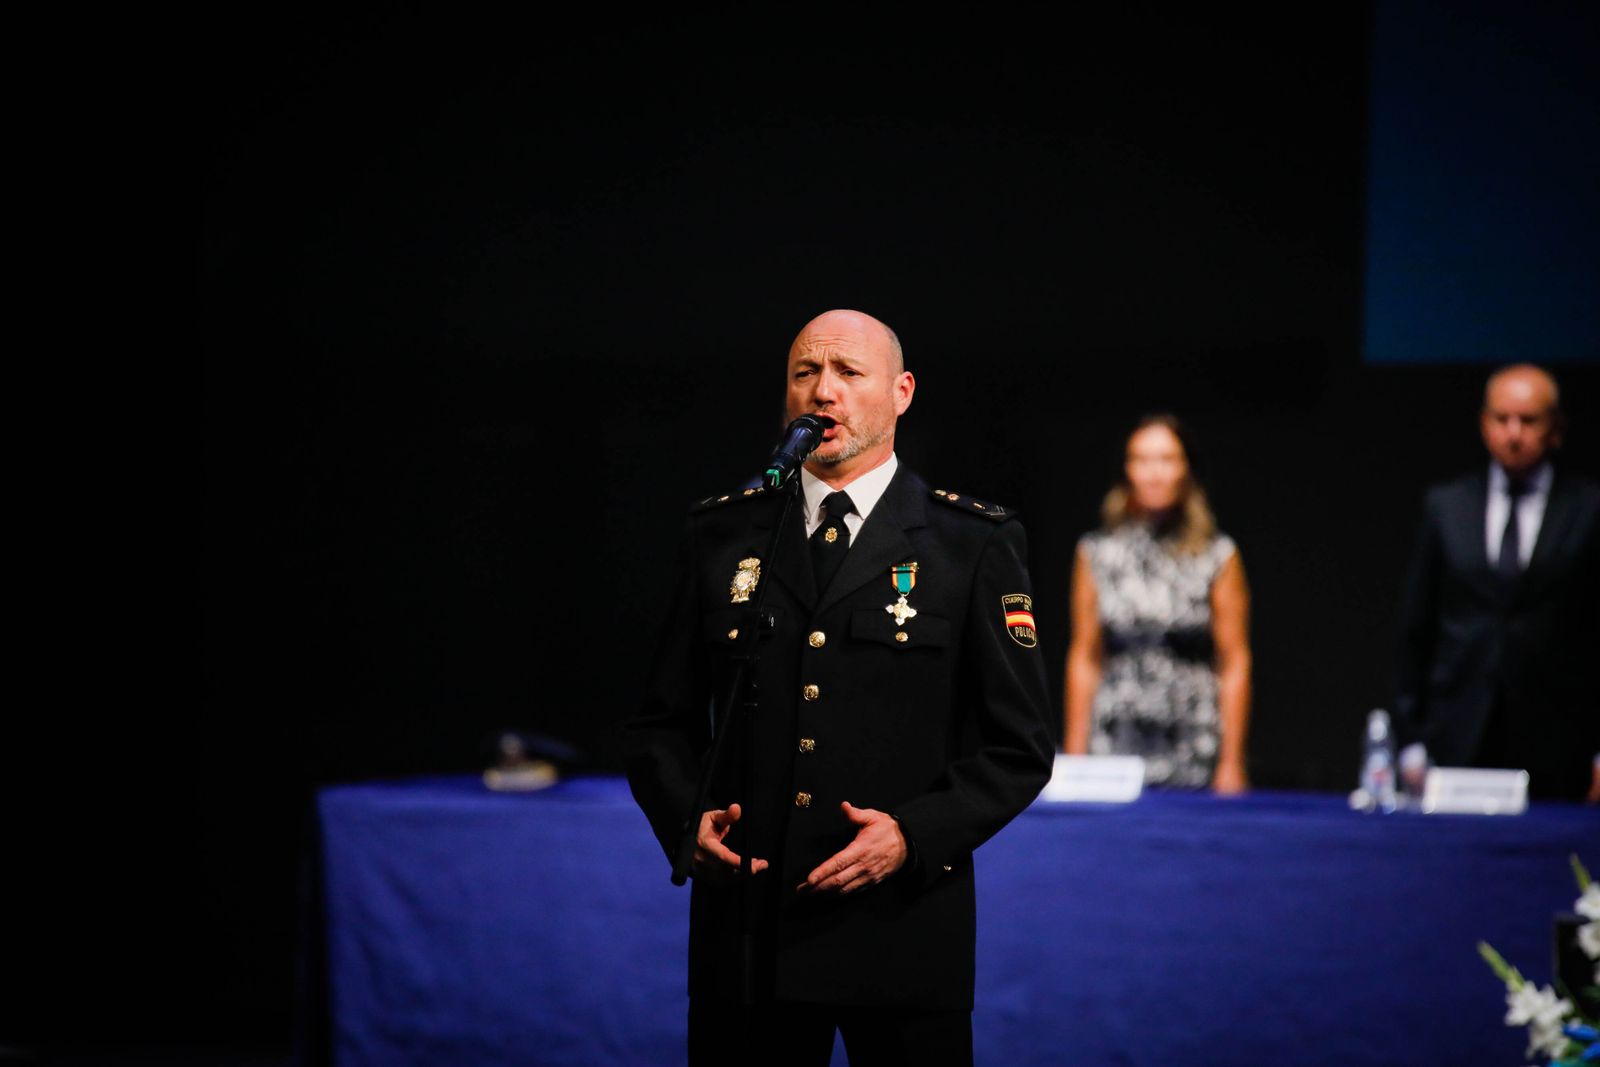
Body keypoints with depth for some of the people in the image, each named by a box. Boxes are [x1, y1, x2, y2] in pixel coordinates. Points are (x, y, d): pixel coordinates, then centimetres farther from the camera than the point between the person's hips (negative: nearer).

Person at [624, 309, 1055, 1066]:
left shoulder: (973, 545, 2)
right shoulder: (723, 537, 10)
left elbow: (1019, 746, 0)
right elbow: (664, 723, 12)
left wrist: (914, 834, -15)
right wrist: (686, 818, -7)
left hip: (902, 930, -2)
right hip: (745, 932, 2)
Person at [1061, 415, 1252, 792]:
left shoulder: (1217, 556, 1)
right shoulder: (1097, 552, 8)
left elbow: (1235, 665, 1)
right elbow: (1084, 660, 9)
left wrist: (1232, 763, -4)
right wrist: (1075, 755, 5)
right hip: (1115, 750, 2)